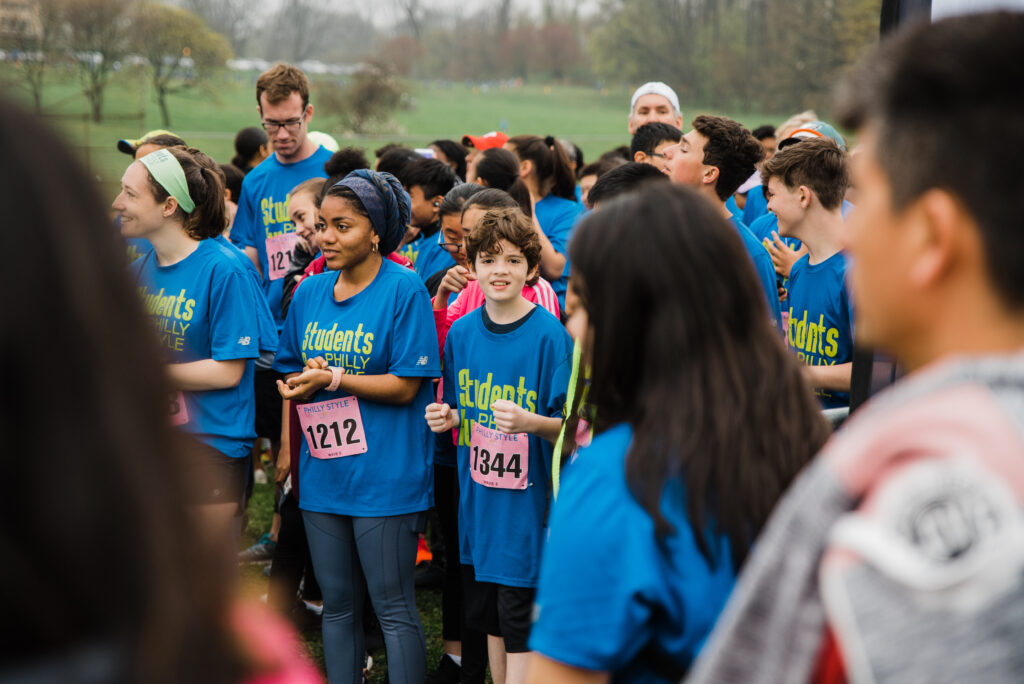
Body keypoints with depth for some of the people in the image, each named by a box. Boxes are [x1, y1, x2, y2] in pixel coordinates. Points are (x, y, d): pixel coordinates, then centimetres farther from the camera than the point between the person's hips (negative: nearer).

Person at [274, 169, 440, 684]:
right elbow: (291, 375, 16)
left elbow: (405, 386, -13)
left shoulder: (404, 289, -9)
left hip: (385, 478, -6)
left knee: (393, 608, 1)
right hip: (322, 474, 6)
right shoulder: (310, 293, 10)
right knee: (337, 606, 14)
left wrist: (333, 379, -17)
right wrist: (295, 385, -5)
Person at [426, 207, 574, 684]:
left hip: (527, 500, -5)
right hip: (477, 501, 6)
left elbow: (570, 426, -11)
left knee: (519, 627, -1)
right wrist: (448, 417, -4)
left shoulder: (548, 335, -12)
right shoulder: (462, 332, 4)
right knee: (489, 618, 16)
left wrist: (530, 422, -29)